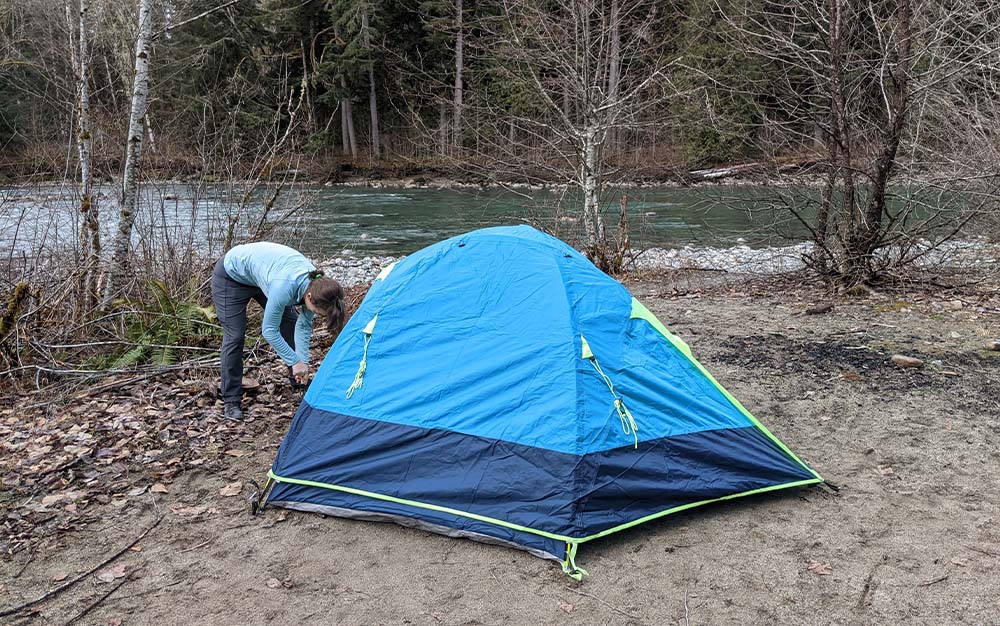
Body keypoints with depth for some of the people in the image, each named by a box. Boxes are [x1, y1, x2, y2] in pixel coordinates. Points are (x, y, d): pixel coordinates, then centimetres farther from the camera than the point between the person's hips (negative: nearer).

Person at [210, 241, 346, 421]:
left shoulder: (316, 285, -22)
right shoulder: (285, 286, -43)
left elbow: (304, 326, -7)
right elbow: (269, 330, -29)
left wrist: (303, 362, -13)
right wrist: (295, 362, -23)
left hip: (259, 275, 7)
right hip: (231, 276, -7)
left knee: (291, 322, 4)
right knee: (234, 336, -10)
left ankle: (298, 382, 21)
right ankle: (231, 402, 2)